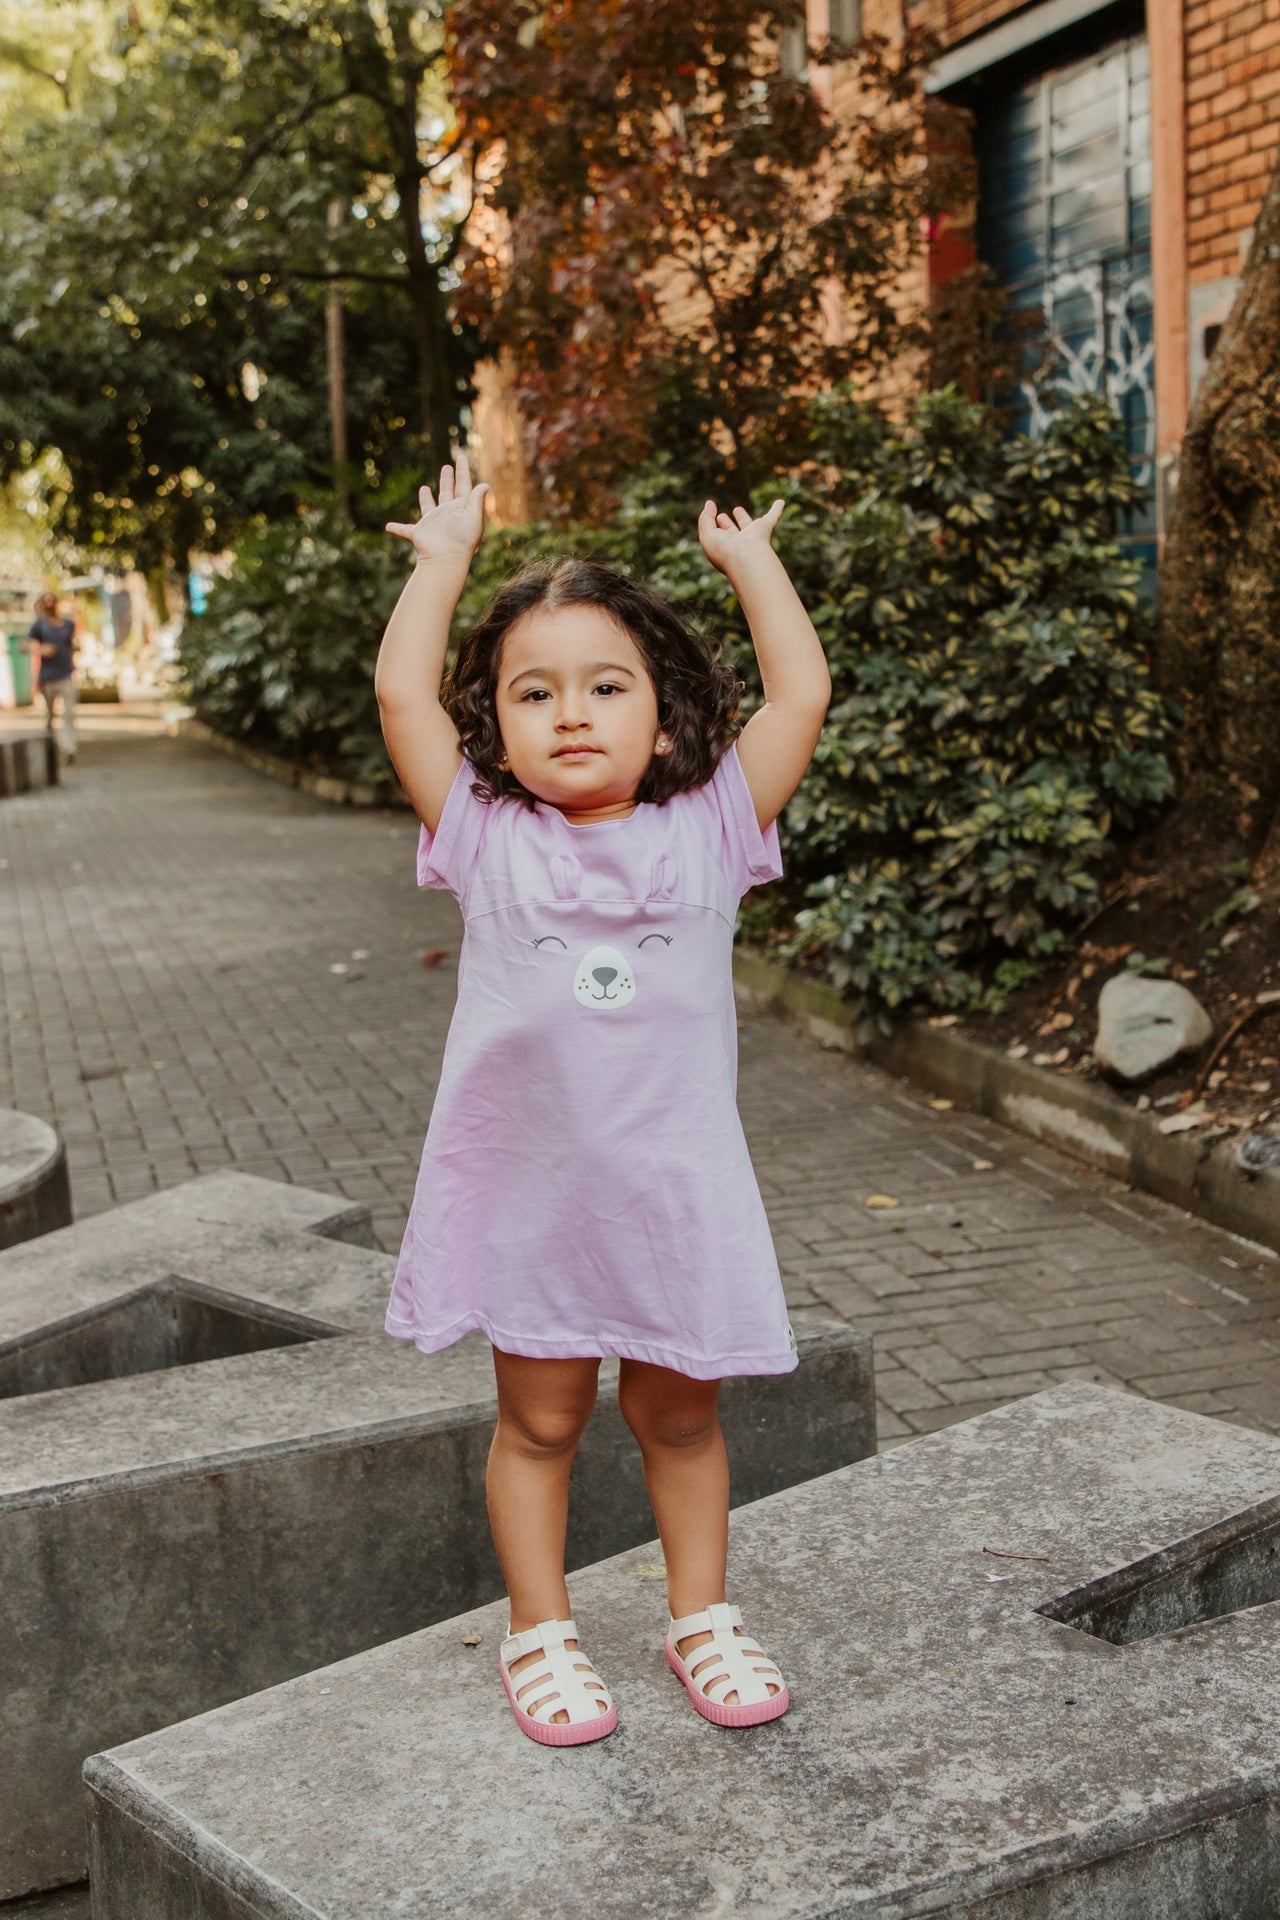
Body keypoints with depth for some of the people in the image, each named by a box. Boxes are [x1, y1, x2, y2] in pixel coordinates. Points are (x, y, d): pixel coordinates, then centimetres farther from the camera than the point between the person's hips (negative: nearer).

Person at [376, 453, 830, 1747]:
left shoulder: (706, 833, -3)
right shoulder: (488, 841, -4)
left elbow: (801, 695, -7)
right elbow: (400, 692, -10)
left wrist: (750, 562, 5)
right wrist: (443, 560, 2)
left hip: (676, 1185, 1)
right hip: (524, 1187, 0)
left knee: (678, 1412, 16)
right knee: (538, 1419, 14)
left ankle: (702, 1618, 34)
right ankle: (539, 1635, 30)